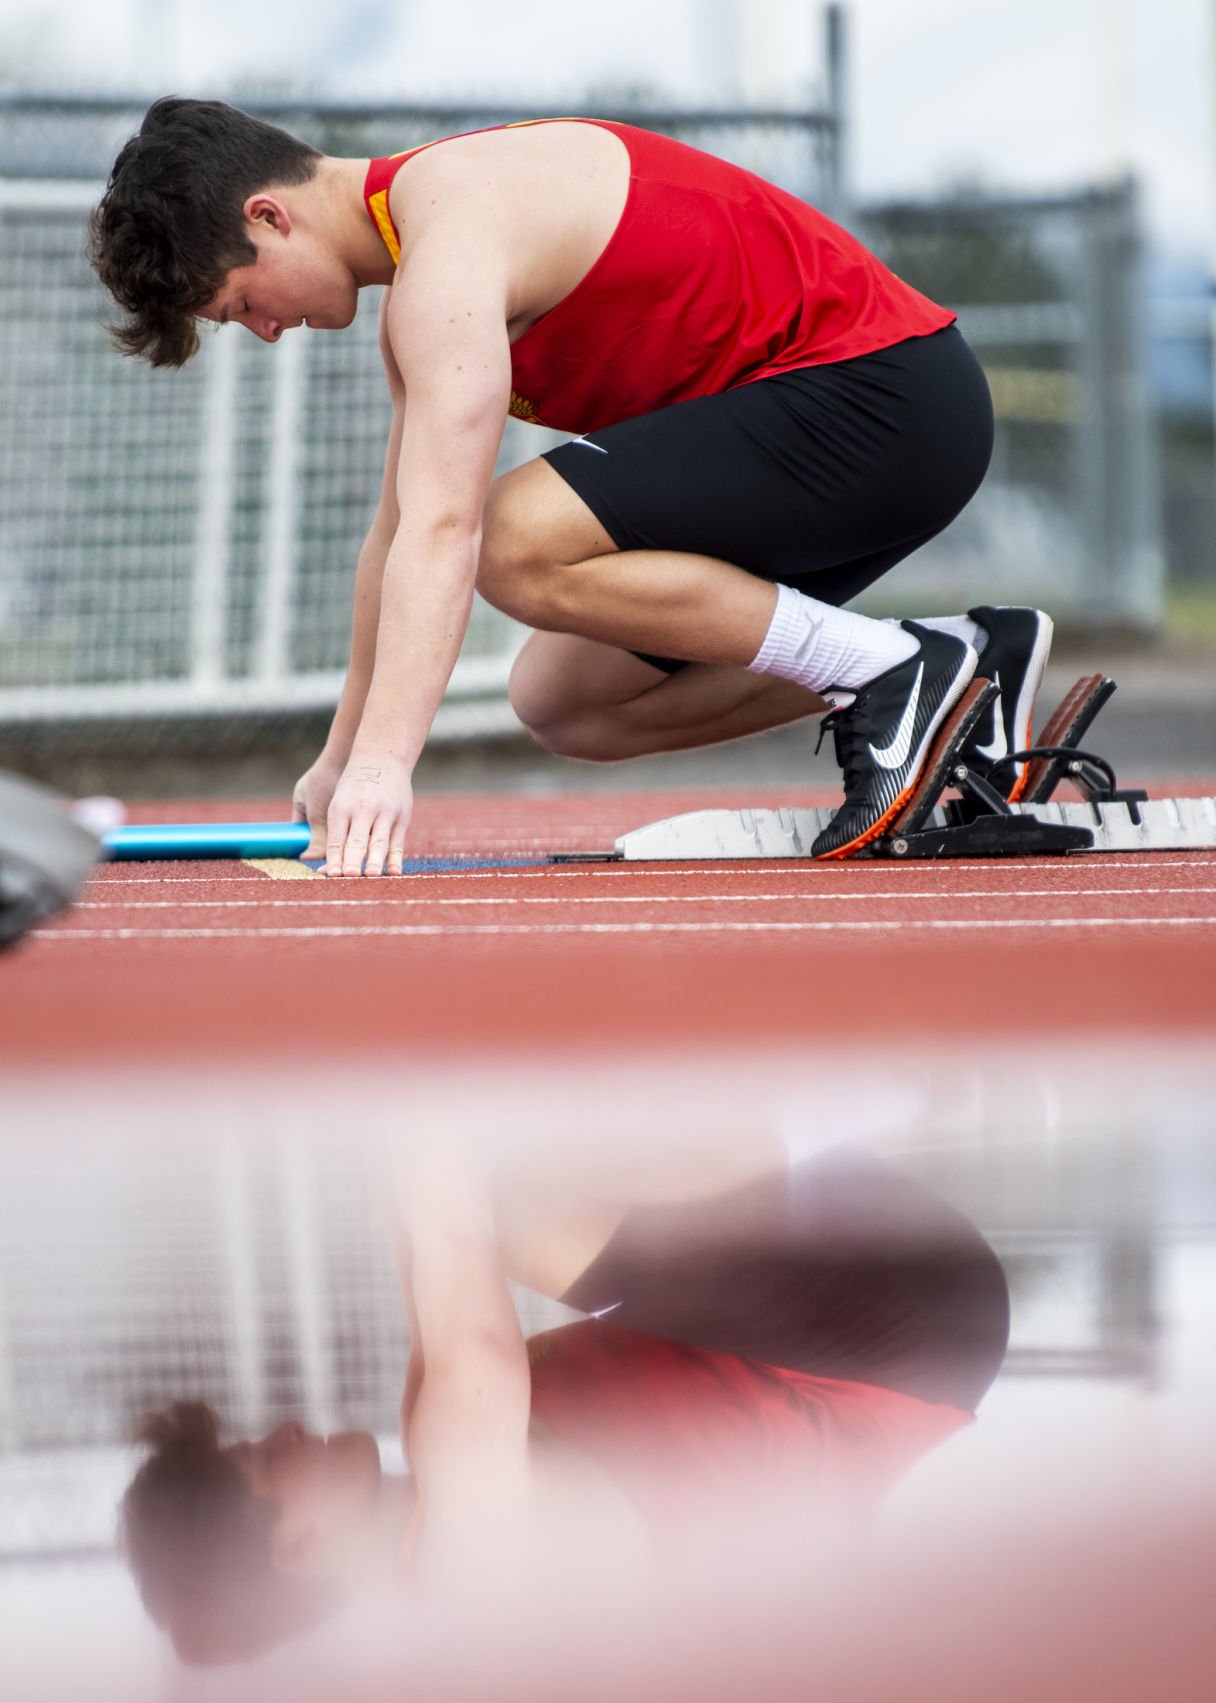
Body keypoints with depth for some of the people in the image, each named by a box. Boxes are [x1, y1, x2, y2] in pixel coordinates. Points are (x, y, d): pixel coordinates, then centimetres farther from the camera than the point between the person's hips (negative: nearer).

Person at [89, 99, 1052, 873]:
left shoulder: (451, 239, -19)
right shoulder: (420, 274, 14)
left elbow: (444, 527, -31)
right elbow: (400, 529, 24)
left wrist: (384, 761, -37)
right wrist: (344, 758, 27)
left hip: (883, 393, -11)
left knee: (522, 545, -25)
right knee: (564, 705, 9)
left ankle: (898, 672, -15)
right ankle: (967, 665, 10)